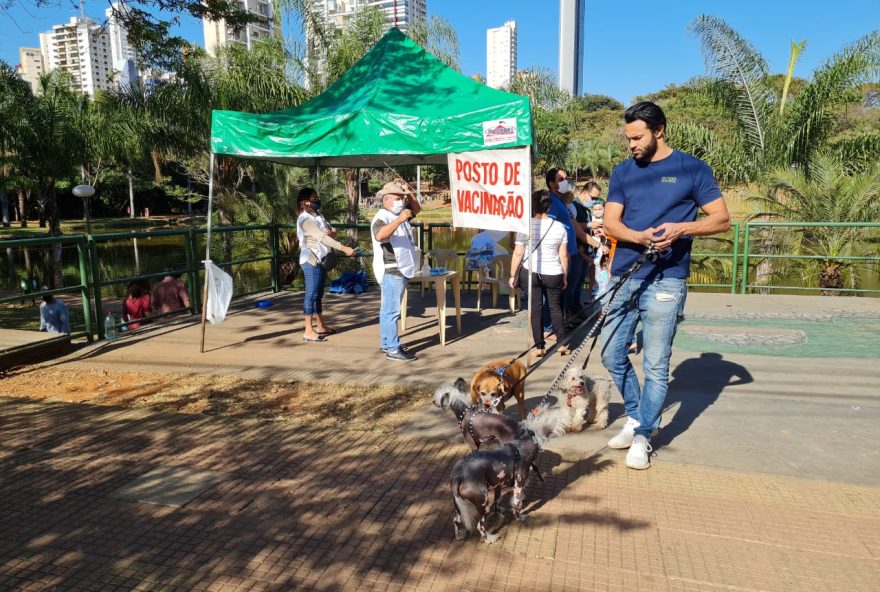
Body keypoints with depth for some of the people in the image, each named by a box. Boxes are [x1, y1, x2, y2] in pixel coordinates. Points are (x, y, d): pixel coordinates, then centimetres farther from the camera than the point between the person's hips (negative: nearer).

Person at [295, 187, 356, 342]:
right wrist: (344, 248, -27)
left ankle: (320, 326, 23)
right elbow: (321, 237, -22)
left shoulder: (318, 216, 14)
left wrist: (331, 233, -15)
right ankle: (308, 331, -5)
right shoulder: (305, 219, -13)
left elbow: (333, 233, 11)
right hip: (311, 260, -9)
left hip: (321, 260, 9)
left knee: (319, 294, 14)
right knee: (311, 294, -8)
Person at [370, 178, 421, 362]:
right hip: (391, 271, -10)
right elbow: (380, 236, -35)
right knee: (392, 310, -9)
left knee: (389, 309, 15)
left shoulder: (397, 215, 14)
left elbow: (416, 209, 22)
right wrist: (400, 219, -39)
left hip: (400, 269, 10)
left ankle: (386, 343, 25)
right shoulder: (381, 218, -15)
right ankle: (393, 349, -7)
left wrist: (408, 191, 8)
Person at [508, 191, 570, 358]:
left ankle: (539, 347, 6)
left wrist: (513, 275, 4)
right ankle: (562, 343, 11)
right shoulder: (559, 226, -1)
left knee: (536, 309, 6)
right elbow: (563, 255, 1)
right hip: (554, 274, 1)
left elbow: (518, 253, -5)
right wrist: (565, 276, 11)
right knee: (555, 308, 15)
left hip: (531, 273, -1)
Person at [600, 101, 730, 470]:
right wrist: (641, 237, -17)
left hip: (664, 281, -4)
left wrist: (681, 228, -18)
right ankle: (636, 416, 30)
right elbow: (610, 222, 3)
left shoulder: (692, 169, 1)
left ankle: (642, 435, 16)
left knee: (656, 365, 0)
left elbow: (722, 219, 1)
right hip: (622, 276, 4)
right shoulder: (622, 172, 11)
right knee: (611, 353, 8)